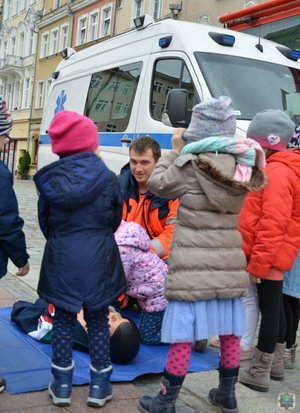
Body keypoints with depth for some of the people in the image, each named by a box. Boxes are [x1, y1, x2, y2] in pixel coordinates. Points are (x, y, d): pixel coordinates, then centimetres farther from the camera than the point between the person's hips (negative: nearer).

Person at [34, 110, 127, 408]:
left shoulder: (50, 180, -6)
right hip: (98, 260, -1)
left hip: (61, 260, 1)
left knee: (63, 321, 13)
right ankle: (99, 386, 20)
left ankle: (62, 385, 22)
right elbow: (115, 221, 4)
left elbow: (44, 223, 4)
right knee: (98, 321, 12)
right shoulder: (107, 178, -9)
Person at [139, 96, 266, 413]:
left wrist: (176, 150, 6)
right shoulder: (243, 166, 2)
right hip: (230, 266, 6)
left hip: (193, 268, -6)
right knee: (229, 332, 17)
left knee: (182, 335, 3)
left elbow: (157, 184, -1)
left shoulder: (192, 165, -15)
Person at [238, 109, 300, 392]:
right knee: (273, 306, 17)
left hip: (269, 256, -10)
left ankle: (259, 372, 8)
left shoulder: (277, 173, -20)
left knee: (269, 308, -2)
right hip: (276, 255, 10)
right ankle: (275, 364, 30)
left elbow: (273, 224, -25)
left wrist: (258, 262, -22)